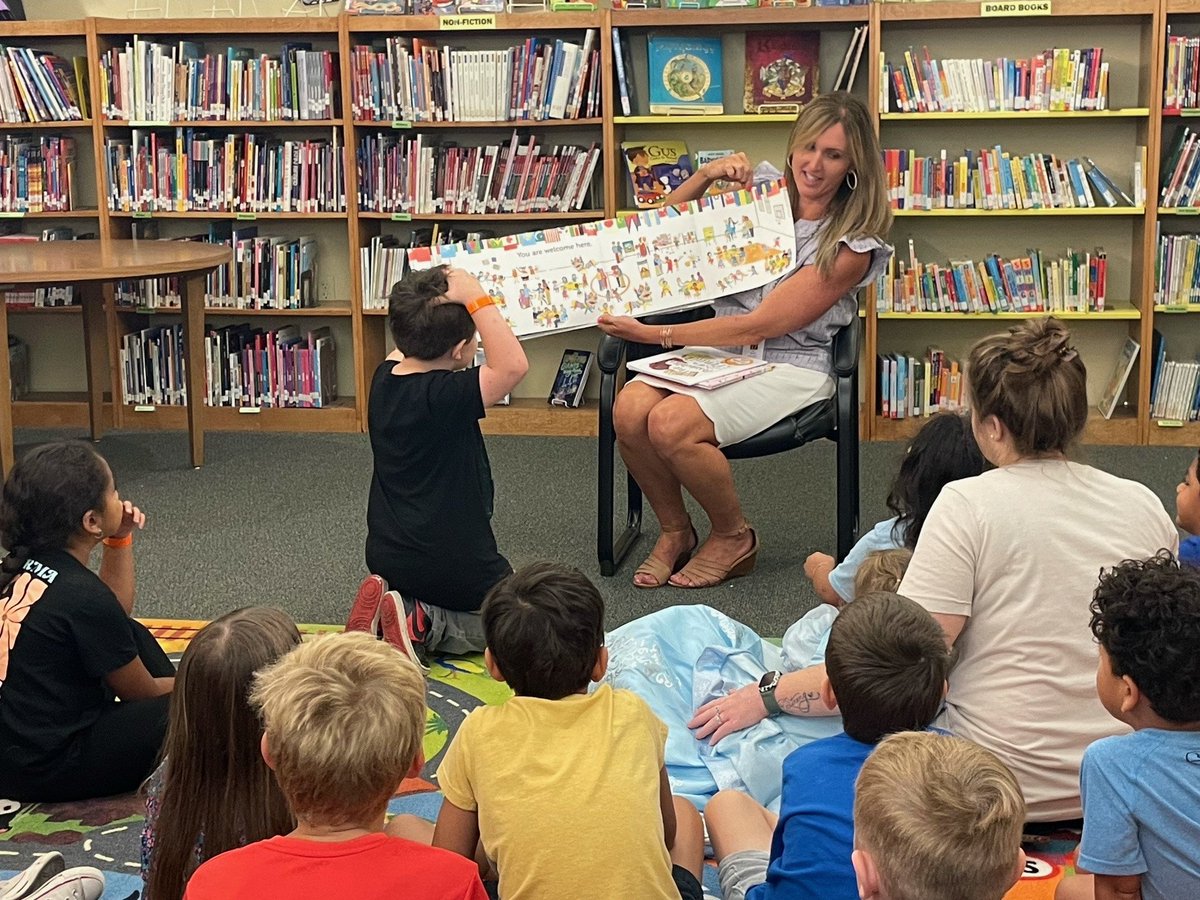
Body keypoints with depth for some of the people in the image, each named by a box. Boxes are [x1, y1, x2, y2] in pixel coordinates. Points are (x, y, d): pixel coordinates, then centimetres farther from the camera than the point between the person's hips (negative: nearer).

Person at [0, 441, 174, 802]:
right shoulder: (82, 594, -24)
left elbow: (115, 616, 18)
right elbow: (139, 691, -9)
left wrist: (120, 540, 9)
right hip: (43, 770, -9)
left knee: (135, 635, 21)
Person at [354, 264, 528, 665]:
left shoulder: (384, 379, -1)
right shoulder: (446, 396, -25)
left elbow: (406, 348, 22)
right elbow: (512, 364, -38)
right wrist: (477, 300, -31)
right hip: (457, 568, -8)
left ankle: (392, 605, 5)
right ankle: (425, 627, -8)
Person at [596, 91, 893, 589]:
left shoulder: (851, 245, -10)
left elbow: (758, 327, -15)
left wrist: (653, 334, -16)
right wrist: (704, 175, -3)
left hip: (789, 367, -5)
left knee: (671, 424, -29)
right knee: (630, 408, -24)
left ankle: (734, 538, -2)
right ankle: (674, 531, 0)